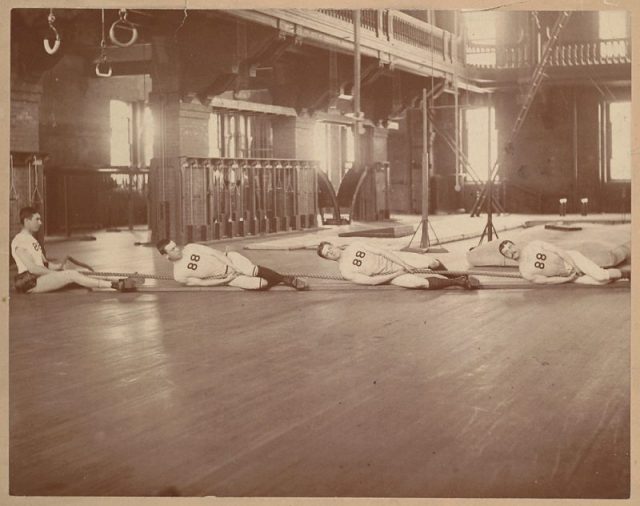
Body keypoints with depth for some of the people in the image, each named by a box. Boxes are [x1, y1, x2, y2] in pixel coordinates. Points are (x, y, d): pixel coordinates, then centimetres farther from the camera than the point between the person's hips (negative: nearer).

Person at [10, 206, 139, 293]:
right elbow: (32, 268, -19)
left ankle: (118, 283, -13)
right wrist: (55, 273, -12)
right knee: (71, 275, -22)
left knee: (75, 273, -3)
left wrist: (57, 266, 0)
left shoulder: (32, 239, 20)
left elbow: (44, 263, 20)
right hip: (29, 282, -10)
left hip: (40, 277, 10)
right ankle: (117, 285, -27)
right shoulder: (19, 241, -12)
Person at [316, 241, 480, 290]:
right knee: (423, 283, -24)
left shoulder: (354, 247, -4)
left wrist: (403, 264, -14)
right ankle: (458, 281, -9)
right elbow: (371, 280, -17)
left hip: (394, 257, 3)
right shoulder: (345, 271, -14)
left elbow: (380, 251, -6)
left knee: (431, 263, -10)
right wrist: (397, 274, -18)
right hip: (389, 275, -3)